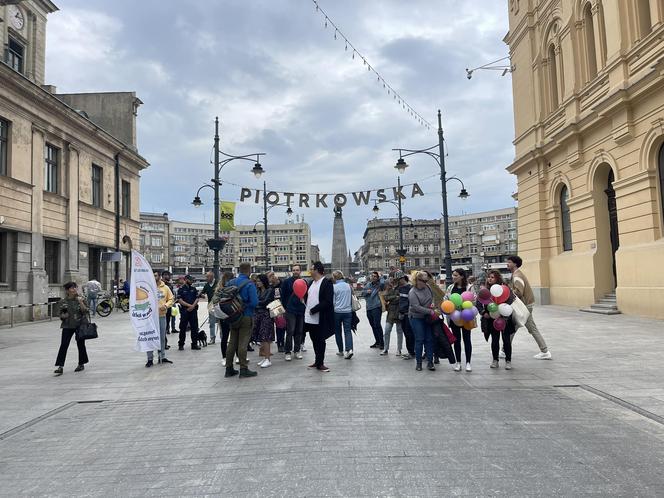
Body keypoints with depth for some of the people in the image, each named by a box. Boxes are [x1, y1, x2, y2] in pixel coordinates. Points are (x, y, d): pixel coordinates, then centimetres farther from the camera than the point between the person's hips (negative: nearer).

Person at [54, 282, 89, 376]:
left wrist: (81, 302, -19)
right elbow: (61, 315, 10)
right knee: (63, 345, -7)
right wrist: (63, 316, -12)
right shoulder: (63, 302, 2)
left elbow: (85, 312, -8)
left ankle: (81, 364, 23)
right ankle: (60, 366, -6)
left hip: (80, 325, -1)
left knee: (80, 344, 7)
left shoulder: (80, 299, -1)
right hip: (68, 326, 1)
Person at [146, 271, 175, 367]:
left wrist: (166, 305, -8)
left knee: (162, 337, 13)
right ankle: (150, 359, 7)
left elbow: (171, 299, 9)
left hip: (162, 316, 3)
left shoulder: (165, 287, 5)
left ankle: (162, 357, 24)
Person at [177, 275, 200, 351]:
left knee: (194, 328, 4)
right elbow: (180, 300, -7)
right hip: (184, 311, -4)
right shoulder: (181, 289, 1)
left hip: (193, 310, 4)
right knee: (183, 328, 1)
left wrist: (193, 306, -9)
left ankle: (194, 344, 11)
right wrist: (189, 305, -14)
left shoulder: (194, 289, 13)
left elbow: (197, 299, 8)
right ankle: (181, 344, 10)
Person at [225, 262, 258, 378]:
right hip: (246, 317, -6)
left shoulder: (230, 282, 3)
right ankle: (243, 369, 3)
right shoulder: (250, 284, -15)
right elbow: (254, 302, -19)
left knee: (232, 342, 13)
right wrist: (245, 305, 1)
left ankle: (229, 368, 19)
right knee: (243, 343, -1)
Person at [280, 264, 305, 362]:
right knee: (290, 332, -7)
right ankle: (287, 352, 0)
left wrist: (304, 303, -1)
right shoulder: (287, 282, -1)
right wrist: (286, 307, 0)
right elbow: (283, 296, 2)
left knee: (299, 332, 8)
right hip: (290, 311, -3)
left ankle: (297, 350, 19)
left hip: (301, 310, 3)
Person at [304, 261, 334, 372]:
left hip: (320, 319, -7)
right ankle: (317, 361, 29)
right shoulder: (312, 282, 13)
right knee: (314, 340, 16)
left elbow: (328, 301, -18)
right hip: (310, 318, 7)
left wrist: (313, 310, -19)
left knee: (320, 341, 3)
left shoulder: (327, 282, -11)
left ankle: (320, 363, 14)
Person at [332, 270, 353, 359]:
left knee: (337, 332, 13)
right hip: (348, 311, 3)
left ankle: (341, 350, 19)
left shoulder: (334, 287, -10)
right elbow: (352, 298, 14)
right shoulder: (348, 286, 2)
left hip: (337, 312, -3)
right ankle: (349, 349, -18)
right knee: (348, 331, 0)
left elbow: (332, 301, -7)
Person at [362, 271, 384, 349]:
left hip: (376, 307, -7)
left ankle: (381, 343, -5)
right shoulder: (368, 285, 14)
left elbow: (383, 283, -27)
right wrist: (366, 291, -4)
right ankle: (377, 342, 27)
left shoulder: (379, 285, -5)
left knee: (377, 325, -12)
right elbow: (362, 293, 16)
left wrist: (380, 277, -13)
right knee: (373, 325, 14)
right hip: (368, 308, 7)